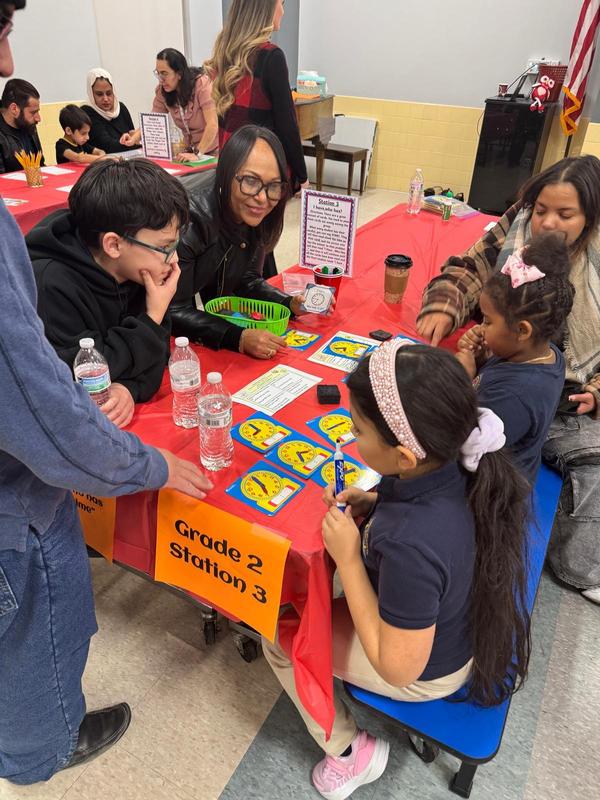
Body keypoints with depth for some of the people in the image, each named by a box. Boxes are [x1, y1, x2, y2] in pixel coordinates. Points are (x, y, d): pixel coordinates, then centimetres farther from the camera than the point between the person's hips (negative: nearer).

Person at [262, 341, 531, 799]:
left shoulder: (410, 549, -44)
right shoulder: (463, 467, -22)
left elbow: (399, 669, -27)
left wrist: (347, 558, -28)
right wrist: (373, 504, -12)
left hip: (425, 671, -6)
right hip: (459, 618, 7)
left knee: (278, 634, 11)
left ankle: (351, 753, 26)